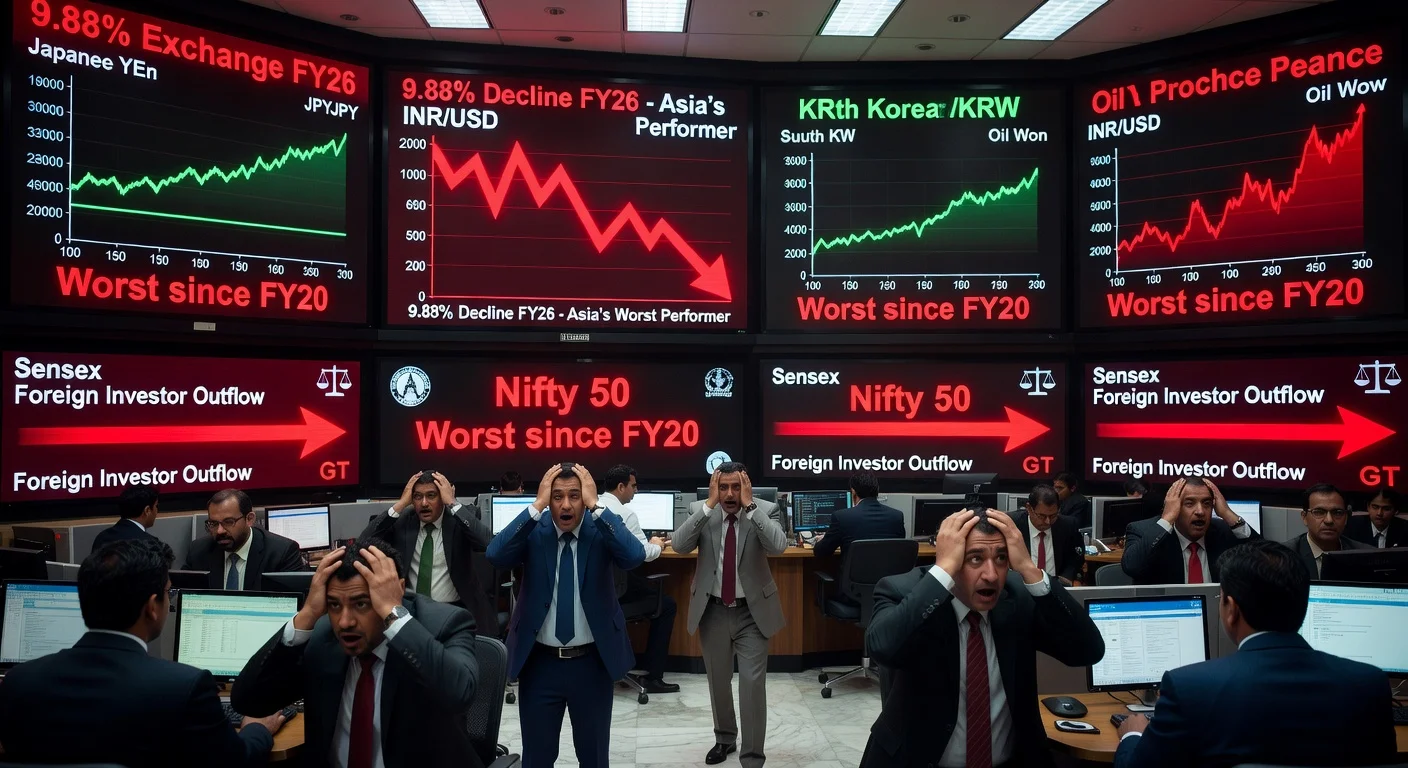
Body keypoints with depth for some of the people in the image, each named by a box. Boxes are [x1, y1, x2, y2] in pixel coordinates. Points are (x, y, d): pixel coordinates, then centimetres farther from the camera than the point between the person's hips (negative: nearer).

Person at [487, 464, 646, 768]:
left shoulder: (603, 529, -7)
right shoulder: (533, 530, -5)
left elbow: (635, 556, -27)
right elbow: (496, 555, -23)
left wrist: (596, 506, -27)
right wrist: (536, 506, -25)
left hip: (592, 663, 0)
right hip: (539, 662, 1)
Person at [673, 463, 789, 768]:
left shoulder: (764, 510, -10)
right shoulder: (700, 510, -6)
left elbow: (778, 546, -27)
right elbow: (680, 546, -21)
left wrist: (749, 505, -28)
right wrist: (709, 504, -25)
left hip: (752, 611, -2)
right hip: (713, 610, 2)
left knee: (753, 684, -7)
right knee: (718, 682, 18)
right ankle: (724, 739, 41)